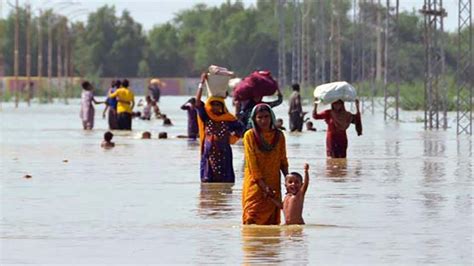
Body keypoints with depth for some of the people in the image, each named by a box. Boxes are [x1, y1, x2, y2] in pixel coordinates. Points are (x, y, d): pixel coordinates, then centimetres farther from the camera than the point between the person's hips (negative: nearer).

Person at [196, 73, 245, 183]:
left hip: (224, 154, 1)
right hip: (209, 154, -1)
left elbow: (240, 127, 19)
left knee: (226, 181, -1)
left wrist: (233, 136, 2)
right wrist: (202, 83, -11)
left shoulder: (228, 119, 2)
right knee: (207, 181, -3)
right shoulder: (206, 117, -1)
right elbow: (197, 102, -11)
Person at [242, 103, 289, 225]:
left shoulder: (279, 135, 5)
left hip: (273, 184, 3)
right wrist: (263, 185, -14)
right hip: (255, 183, -3)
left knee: (272, 221, 1)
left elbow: (283, 161, 11)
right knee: (252, 219, -12)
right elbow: (252, 163, -9)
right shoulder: (250, 135, -5)